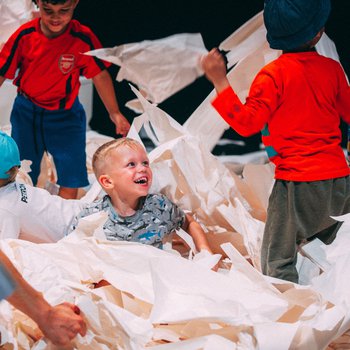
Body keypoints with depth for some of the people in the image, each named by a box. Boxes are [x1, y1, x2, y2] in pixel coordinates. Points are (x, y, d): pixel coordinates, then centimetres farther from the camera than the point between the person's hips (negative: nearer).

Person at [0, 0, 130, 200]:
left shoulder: (83, 39, -19)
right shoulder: (25, 35, -17)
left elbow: (100, 75, -6)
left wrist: (115, 113, 0)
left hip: (65, 114, -1)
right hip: (27, 112, 1)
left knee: (70, 177, -4)